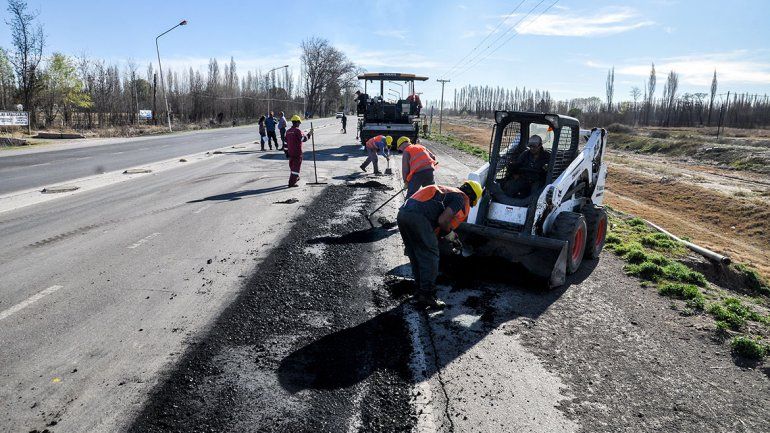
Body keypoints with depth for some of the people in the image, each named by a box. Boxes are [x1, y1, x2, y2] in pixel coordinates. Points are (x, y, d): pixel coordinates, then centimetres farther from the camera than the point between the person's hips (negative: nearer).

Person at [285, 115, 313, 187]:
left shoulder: (288, 131, 8)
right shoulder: (297, 131, -16)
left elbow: (286, 142, 12)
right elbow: (304, 139, -16)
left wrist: (286, 151, 19)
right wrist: (309, 134, -3)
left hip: (290, 152, 8)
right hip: (297, 153, -8)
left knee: (292, 165, 21)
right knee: (296, 167, -3)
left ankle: (295, 178, 41)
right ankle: (292, 183, -5)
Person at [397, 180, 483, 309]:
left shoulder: (447, 191, 31)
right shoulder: (461, 198, 5)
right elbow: (442, 220, -9)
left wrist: (451, 236, 41)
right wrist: (449, 233, 11)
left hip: (402, 213, 9)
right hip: (418, 217, -9)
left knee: (415, 258, 19)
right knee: (430, 257, 3)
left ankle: (421, 293, 29)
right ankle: (427, 297, 4)